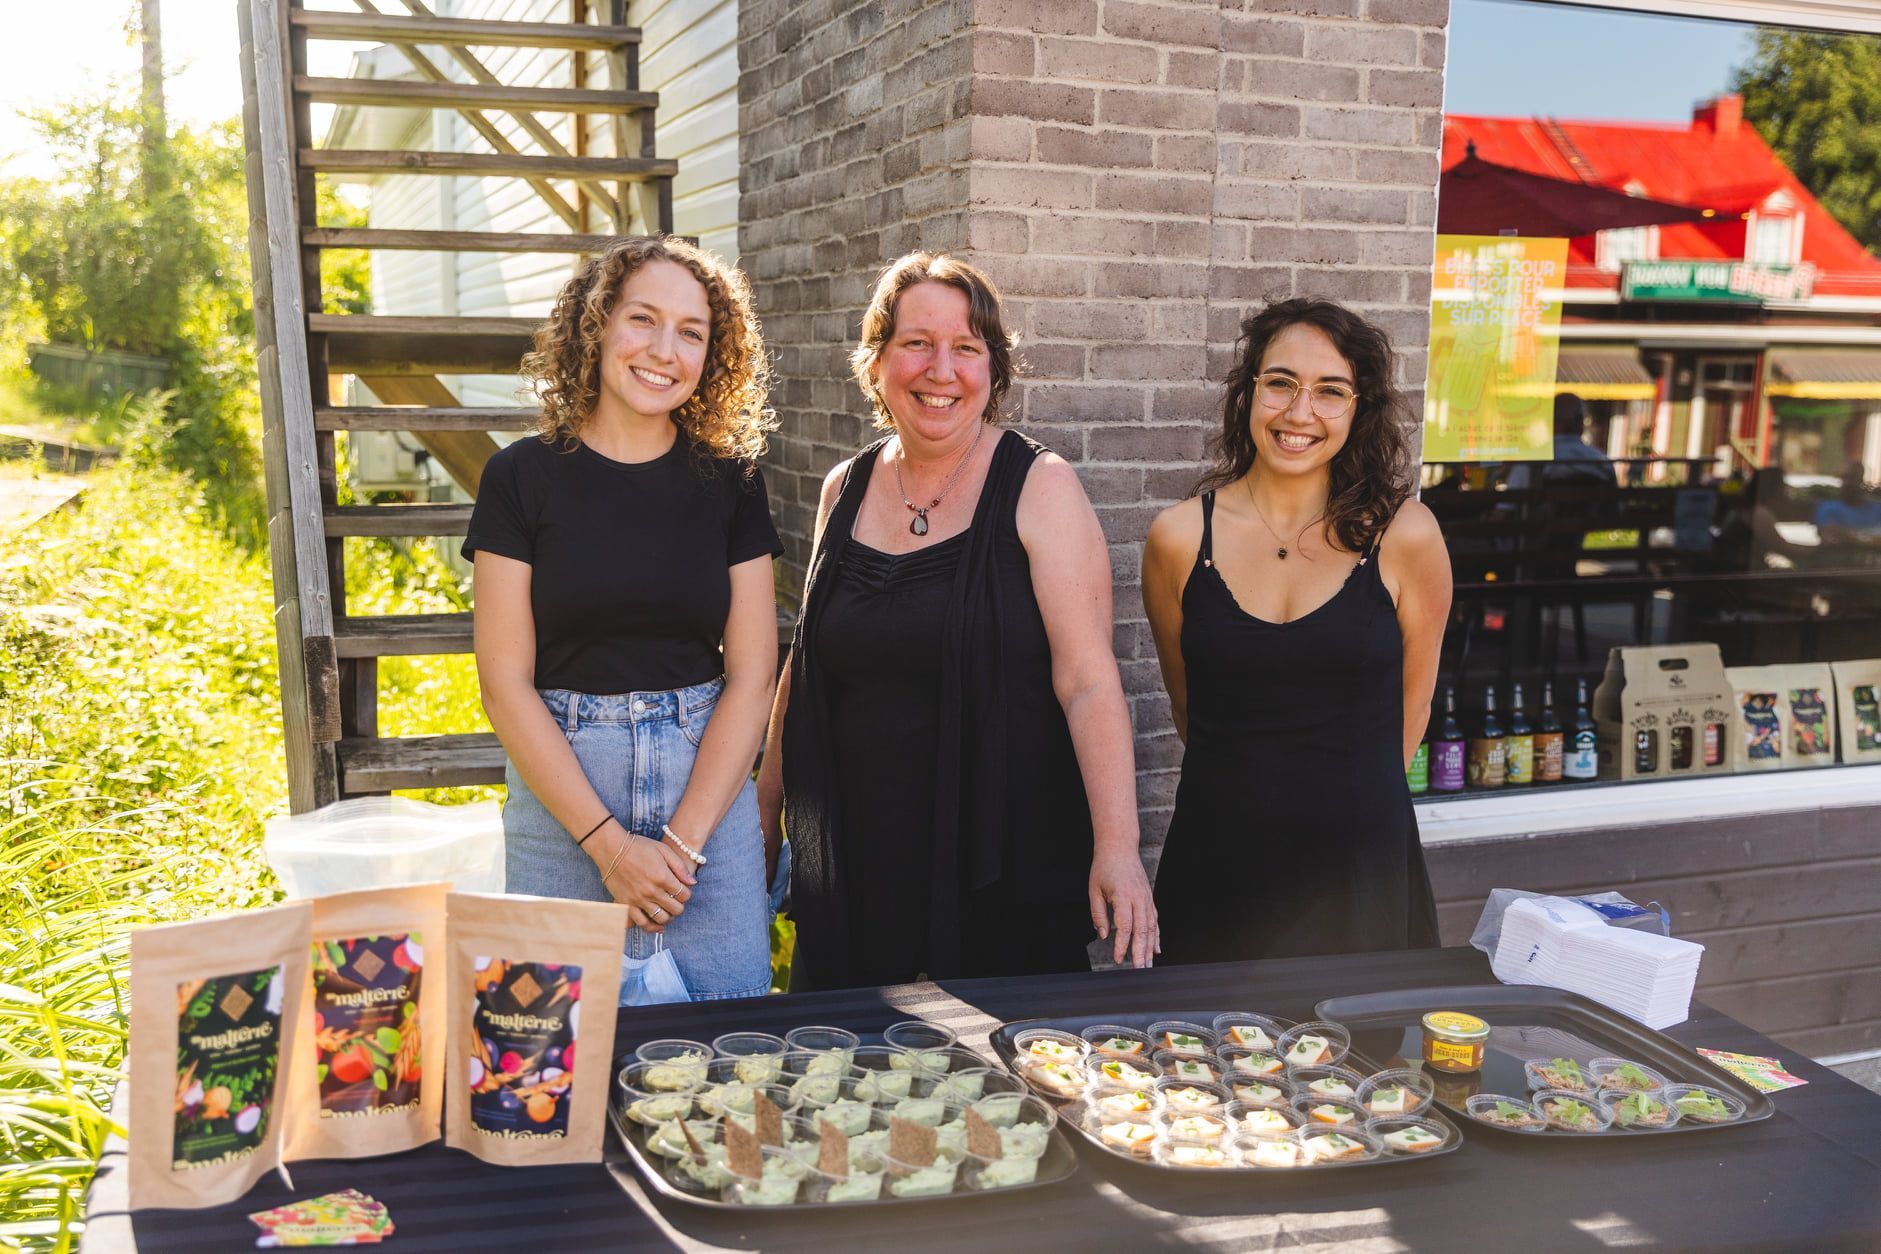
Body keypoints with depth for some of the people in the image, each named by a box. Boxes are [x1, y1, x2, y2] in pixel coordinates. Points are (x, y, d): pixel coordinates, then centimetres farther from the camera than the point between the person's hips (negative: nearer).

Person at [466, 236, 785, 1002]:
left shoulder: (729, 482, 4)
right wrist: (607, 841, -12)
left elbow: (751, 675, 0)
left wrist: (682, 840, -10)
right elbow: (505, 681, -5)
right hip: (560, 789, -1)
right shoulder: (523, 477, -1)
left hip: (709, 788, 2)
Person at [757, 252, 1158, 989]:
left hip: (1003, 867, -4)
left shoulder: (1038, 488, -6)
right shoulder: (845, 491, 8)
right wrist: (767, 799, 17)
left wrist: (1117, 846, -20)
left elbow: (1089, 681, -13)